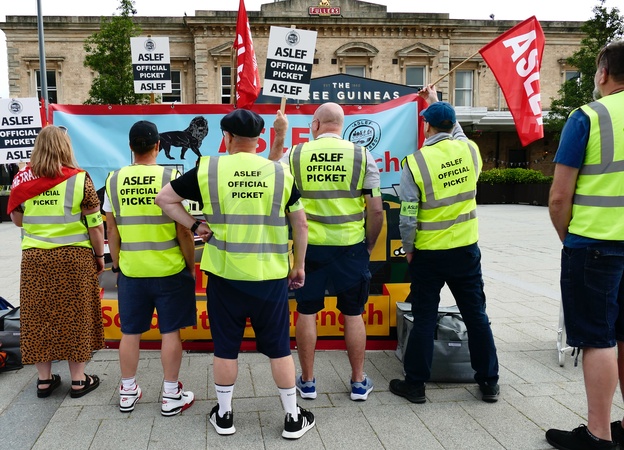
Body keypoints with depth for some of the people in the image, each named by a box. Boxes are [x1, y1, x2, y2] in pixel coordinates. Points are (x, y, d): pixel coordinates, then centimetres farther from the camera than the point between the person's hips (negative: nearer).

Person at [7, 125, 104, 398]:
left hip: (34, 258, 3)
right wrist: (100, 255, 5)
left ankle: (44, 380, 22)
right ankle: (78, 380, 16)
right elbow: (95, 224, -6)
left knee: (39, 317, 12)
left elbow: (17, 220, 12)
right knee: (75, 317, 7)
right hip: (73, 257, -3)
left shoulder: (24, 179, 1)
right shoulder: (79, 179, -7)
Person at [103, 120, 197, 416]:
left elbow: (111, 230, 4)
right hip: (169, 269, -3)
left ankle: (128, 392, 28)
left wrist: (116, 265, 15)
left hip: (130, 270, 3)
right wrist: (191, 266, 2)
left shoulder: (114, 180, 0)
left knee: (130, 332, 14)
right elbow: (183, 230, -9)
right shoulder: (170, 178, -10)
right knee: (170, 332, 7)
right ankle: (171, 396, 16)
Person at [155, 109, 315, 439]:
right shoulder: (281, 172, 0)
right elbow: (300, 224, 5)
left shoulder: (208, 169, -2)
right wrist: (299, 265, 14)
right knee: (279, 348, 11)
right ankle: (293, 418, 21)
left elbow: (164, 198, 5)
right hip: (270, 276, 1)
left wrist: (194, 225, 5)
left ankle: (224, 416, 27)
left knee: (225, 348, 13)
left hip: (224, 275, 0)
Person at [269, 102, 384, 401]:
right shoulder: (361, 155, -4)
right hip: (351, 246, 0)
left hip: (309, 246, 1)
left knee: (306, 312, 13)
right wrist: (369, 246, 8)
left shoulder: (294, 155, -2)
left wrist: (279, 137, 20)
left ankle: (307, 382, 24)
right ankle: (358, 382, 24)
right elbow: (376, 210, -6)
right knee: (353, 314, 12)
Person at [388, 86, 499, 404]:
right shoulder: (471, 150, -2)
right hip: (466, 250, 3)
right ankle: (489, 383, 24)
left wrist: (408, 249, 2)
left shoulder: (415, 162, -13)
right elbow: (456, 132, 23)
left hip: (428, 255, -3)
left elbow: (408, 216, -13)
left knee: (424, 319, 7)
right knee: (476, 315, 13)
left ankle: (415, 384, 18)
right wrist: (437, 103, 34)